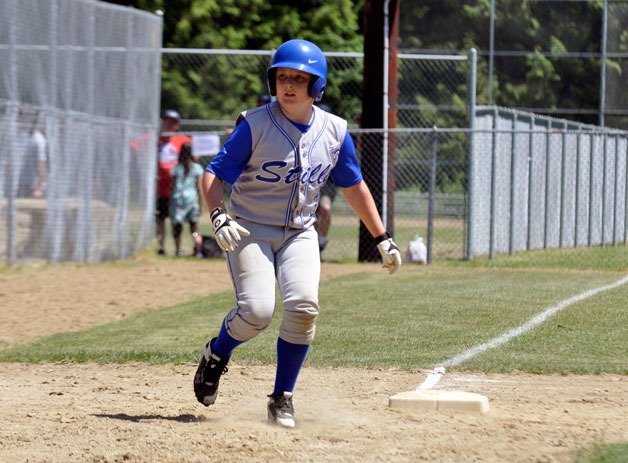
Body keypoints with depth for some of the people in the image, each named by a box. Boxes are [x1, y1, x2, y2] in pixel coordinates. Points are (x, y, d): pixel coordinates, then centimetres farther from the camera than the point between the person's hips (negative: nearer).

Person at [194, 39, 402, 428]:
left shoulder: (334, 131, 1)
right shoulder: (255, 125, -11)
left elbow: (354, 187, 13)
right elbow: (214, 174, -10)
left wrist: (382, 238, 13)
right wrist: (218, 215, -28)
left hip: (300, 235, 3)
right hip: (250, 230, -3)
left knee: (303, 306, -20)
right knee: (257, 310, -21)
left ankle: (282, 398, -3)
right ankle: (216, 355, 14)